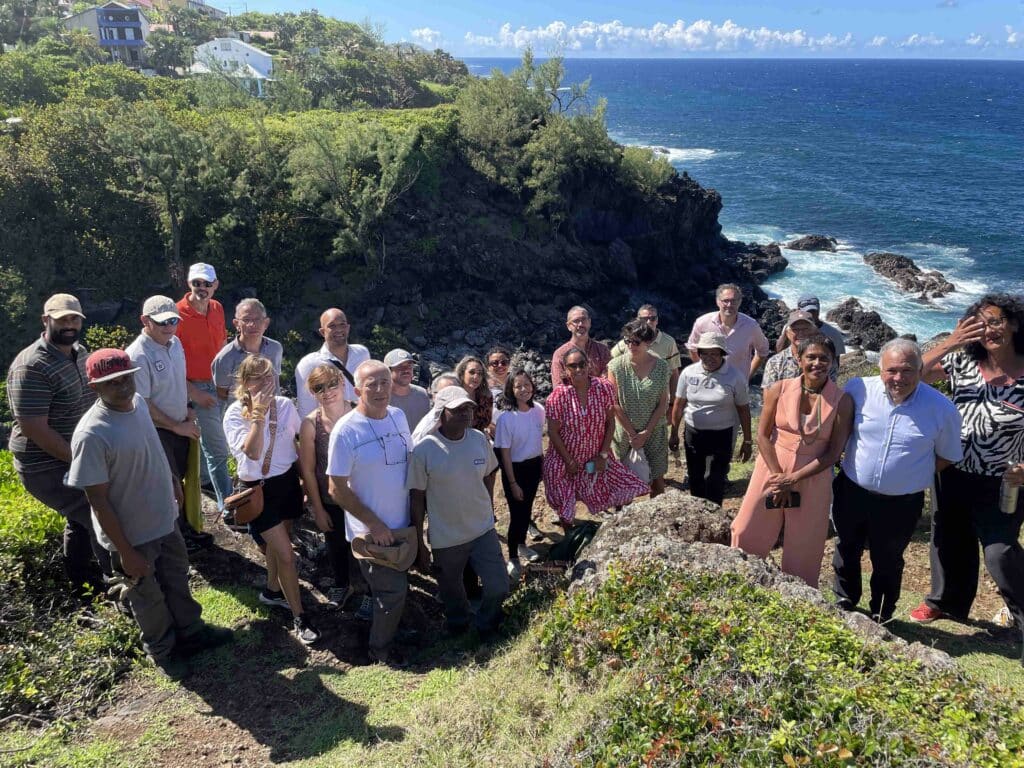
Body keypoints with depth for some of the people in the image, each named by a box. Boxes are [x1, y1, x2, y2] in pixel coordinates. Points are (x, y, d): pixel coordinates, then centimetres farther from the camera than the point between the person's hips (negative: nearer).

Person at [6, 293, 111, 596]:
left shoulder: (80, 353, 3)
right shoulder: (31, 367, -24)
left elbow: (93, 400, 17)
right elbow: (35, 429, -26)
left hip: (78, 458, 9)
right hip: (48, 468, -9)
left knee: (81, 517, 23)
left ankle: (80, 580, 45)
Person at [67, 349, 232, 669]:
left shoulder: (138, 402, -9)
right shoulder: (91, 435, -31)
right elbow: (99, 502, -24)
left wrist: (171, 483, 19)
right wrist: (126, 552, -19)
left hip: (164, 518, 7)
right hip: (132, 534, -7)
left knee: (177, 578, 27)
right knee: (148, 597, 18)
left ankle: (190, 631, 50)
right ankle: (163, 649, 43)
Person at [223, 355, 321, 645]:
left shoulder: (285, 405, -6)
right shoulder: (235, 414, -15)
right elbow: (252, 452, -28)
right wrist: (258, 414, -30)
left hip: (287, 481, 4)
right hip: (258, 489, -4)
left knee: (277, 542, 23)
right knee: (286, 555, -7)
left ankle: (273, 590, 48)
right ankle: (299, 616, 11)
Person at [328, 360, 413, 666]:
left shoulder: (398, 416, -2)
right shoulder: (346, 431, -21)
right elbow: (337, 489, -18)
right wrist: (374, 524, -17)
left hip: (402, 524, 6)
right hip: (371, 530, -6)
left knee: (397, 587, 22)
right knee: (394, 591, 3)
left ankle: (392, 628, 46)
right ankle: (380, 649, 27)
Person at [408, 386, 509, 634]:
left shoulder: (480, 439, -7)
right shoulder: (424, 450, -19)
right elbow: (417, 499, -12)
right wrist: (420, 544, -8)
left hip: (484, 530, 3)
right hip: (446, 538, -3)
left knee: (498, 587, 5)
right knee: (452, 594, 17)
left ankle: (487, 628, 36)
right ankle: (458, 628, 47)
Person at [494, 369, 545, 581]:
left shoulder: (539, 410, -7)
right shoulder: (506, 417, -21)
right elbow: (504, 453, -16)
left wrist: (542, 464, 14)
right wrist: (513, 483, -13)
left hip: (534, 466, 5)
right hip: (515, 468, -5)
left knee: (527, 508, 20)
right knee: (517, 512, 1)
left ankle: (521, 544, 43)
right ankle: (513, 558, 18)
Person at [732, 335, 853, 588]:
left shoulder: (841, 401, -10)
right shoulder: (780, 389, -7)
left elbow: (833, 452, -10)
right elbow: (763, 435, -5)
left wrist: (792, 479, -16)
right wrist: (778, 476, -13)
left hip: (812, 480, -1)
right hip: (772, 470, 1)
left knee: (803, 548, 12)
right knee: (748, 534, 11)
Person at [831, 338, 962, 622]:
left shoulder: (942, 409, -14)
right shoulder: (858, 389, -12)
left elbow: (948, 456, 2)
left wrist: (914, 473, -6)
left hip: (901, 503, -2)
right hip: (852, 492, 2)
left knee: (887, 563, 18)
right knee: (846, 552, 21)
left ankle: (881, 616, 40)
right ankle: (844, 604, 45)